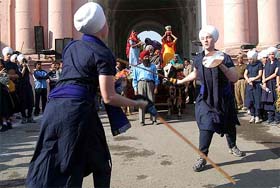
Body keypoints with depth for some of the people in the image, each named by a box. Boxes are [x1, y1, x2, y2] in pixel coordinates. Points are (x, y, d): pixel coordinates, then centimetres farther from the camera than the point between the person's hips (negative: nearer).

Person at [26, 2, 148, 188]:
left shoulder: (71, 46, 16)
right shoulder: (104, 54, -4)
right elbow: (108, 97, -11)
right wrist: (137, 103, 2)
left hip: (54, 106, 7)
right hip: (78, 110, -6)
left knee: (47, 164, 14)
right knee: (100, 163, 13)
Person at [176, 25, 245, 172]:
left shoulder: (223, 57, -12)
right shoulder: (198, 59, -3)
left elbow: (234, 78, -19)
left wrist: (221, 65, -31)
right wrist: (181, 81, 22)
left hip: (224, 97, 0)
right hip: (206, 98, 0)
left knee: (229, 124, 16)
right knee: (206, 126, -11)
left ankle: (232, 147, 44)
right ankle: (203, 157, -1)